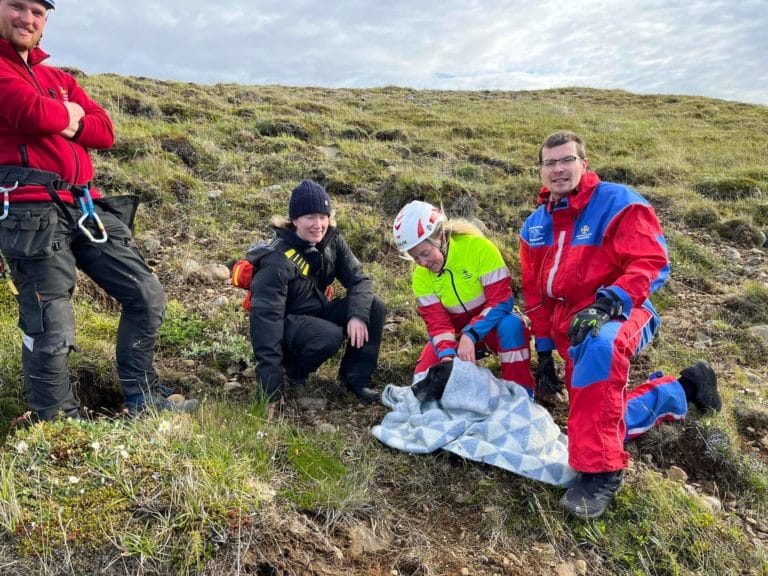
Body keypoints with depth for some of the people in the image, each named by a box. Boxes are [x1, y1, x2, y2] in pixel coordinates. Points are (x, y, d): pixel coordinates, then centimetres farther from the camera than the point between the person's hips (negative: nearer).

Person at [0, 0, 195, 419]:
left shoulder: (58, 79, 25)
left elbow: (105, 131, 14)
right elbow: (33, 115, -17)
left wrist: (72, 123, -5)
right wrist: (68, 112, 3)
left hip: (83, 205, 8)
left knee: (146, 295, 8)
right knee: (51, 332, -7)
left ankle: (141, 400, 19)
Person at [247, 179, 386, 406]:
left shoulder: (332, 240, -7)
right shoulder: (278, 260, -26)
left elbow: (358, 279, -6)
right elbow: (265, 319, -30)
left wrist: (358, 315, -30)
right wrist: (272, 390, -33)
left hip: (318, 312, 6)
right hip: (287, 326, -6)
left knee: (375, 307, -14)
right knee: (330, 336, -35)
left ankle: (356, 378, -3)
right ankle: (294, 370, -3)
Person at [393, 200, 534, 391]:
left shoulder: (478, 247, -25)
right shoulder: (421, 275, -11)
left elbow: (501, 300, -27)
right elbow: (437, 321, -13)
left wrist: (471, 336, -36)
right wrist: (447, 355, -33)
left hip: (491, 326, -3)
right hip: (456, 332, 4)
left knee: (511, 325, -38)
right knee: (423, 379, -14)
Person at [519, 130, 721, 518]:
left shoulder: (617, 203, -8)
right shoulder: (535, 226, 9)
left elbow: (652, 263, -18)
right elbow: (535, 293, 14)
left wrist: (607, 303, -33)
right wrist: (544, 351, 12)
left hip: (618, 315, -7)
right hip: (569, 326, 7)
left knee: (599, 346, -43)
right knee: (605, 420, 7)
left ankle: (600, 470, -35)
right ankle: (681, 389, 31)